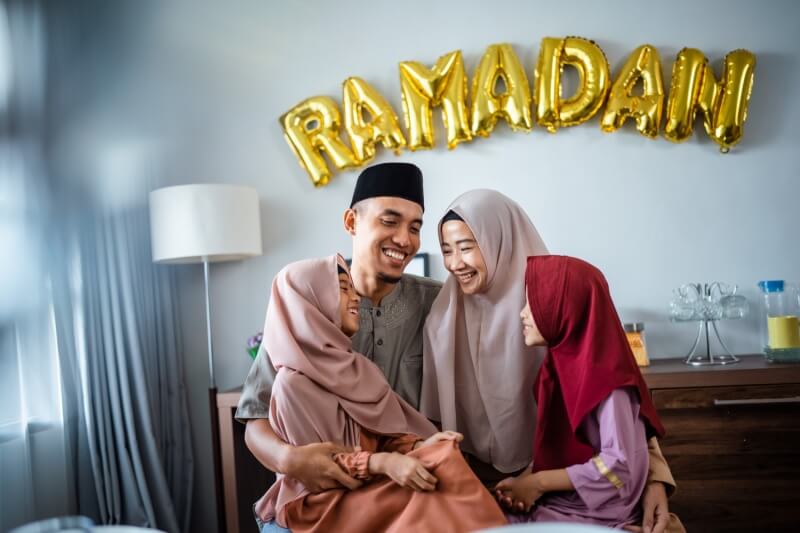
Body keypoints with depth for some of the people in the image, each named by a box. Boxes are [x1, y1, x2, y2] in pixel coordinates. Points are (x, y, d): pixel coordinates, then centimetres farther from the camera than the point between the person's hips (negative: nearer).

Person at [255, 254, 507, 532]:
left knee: (443, 457, -20)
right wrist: (382, 463, -25)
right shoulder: (293, 383, -13)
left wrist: (420, 445, -11)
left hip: (375, 485, 6)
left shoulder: (356, 368, 9)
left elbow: (380, 436, 8)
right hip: (327, 503, -6)